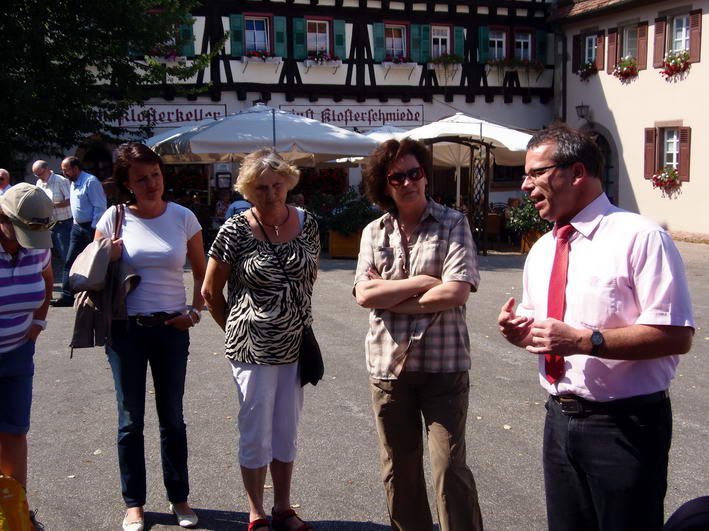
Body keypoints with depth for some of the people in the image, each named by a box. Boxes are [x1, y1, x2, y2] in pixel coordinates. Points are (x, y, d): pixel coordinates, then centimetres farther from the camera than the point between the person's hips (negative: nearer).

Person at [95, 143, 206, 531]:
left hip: (171, 328, 0)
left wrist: (195, 311, -6)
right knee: (131, 419, 9)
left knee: (172, 417, 11)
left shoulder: (183, 218, -2)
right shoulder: (113, 219, -3)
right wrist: (109, 259, -15)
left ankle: (179, 498, 26)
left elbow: (202, 273, 8)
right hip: (126, 329, 0)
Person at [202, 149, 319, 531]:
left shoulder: (306, 223, 0)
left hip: (297, 345, 4)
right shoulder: (236, 230, -12)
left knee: (287, 431, 16)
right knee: (256, 433, 7)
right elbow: (210, 291, -4)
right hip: (253, 349, -4)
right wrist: (236, 329, 3)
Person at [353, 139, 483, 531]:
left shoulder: (453, 225, -4)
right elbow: (364, 294, -6)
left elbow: (456, 292, -17)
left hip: (443, 364, -4)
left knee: (450, 468, -2)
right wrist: (423, 282, -13)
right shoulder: (373, 233, 6)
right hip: (388, 364, 4)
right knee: (398, 468, 15)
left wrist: (388, 294, -10)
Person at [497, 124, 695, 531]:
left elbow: (677, 334, -20)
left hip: (624, 425, -7)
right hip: (561, 419, 7)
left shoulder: (639, 237, -14)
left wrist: (584, 341, -26)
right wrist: (521, 330, -3)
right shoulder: (541, 251, 10)